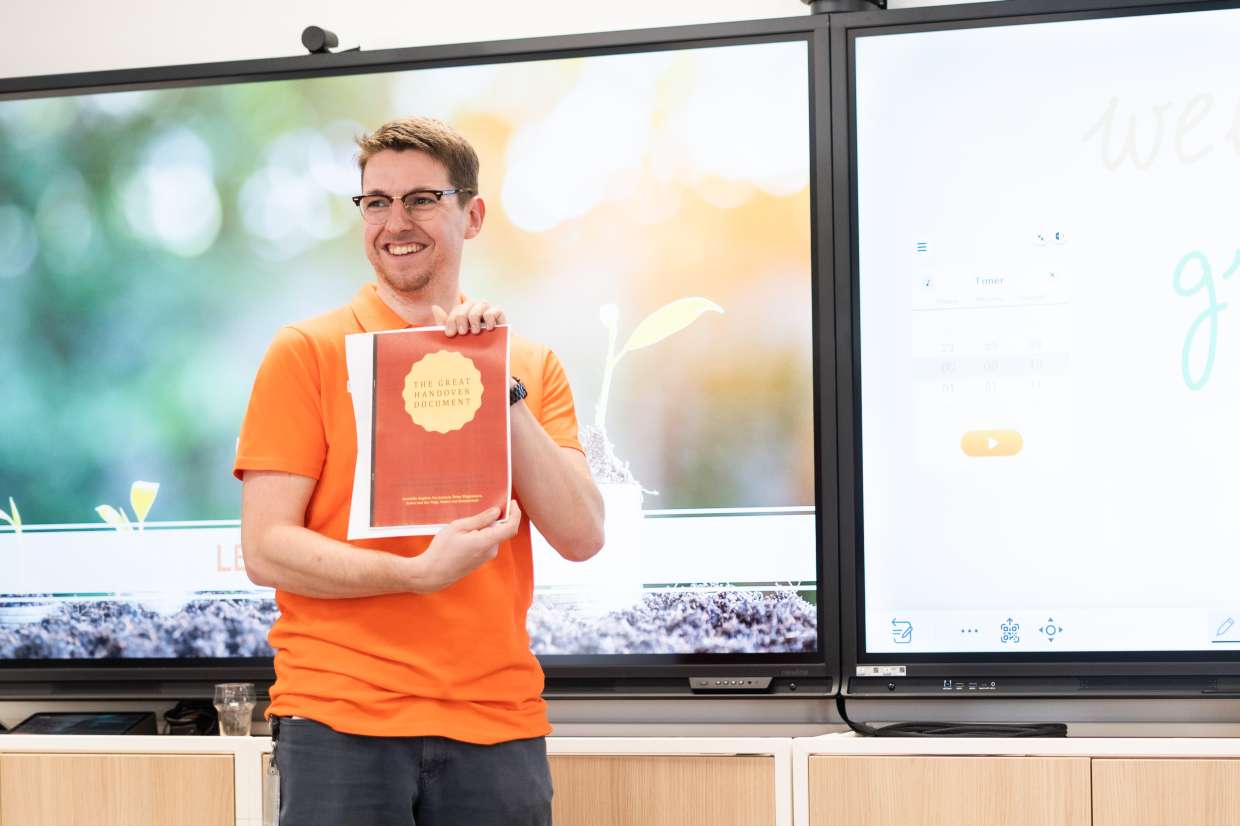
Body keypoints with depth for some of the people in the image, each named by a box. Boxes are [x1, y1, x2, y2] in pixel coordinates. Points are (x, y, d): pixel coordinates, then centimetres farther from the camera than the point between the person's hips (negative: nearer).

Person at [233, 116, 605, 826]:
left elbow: (581, 537, -1)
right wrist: (418, 573, -19)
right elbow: (266, 550, -5)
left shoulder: (533, 364, 11)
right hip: (340, 716, -2)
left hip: (497, 721, 3)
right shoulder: (309, 351, 1)